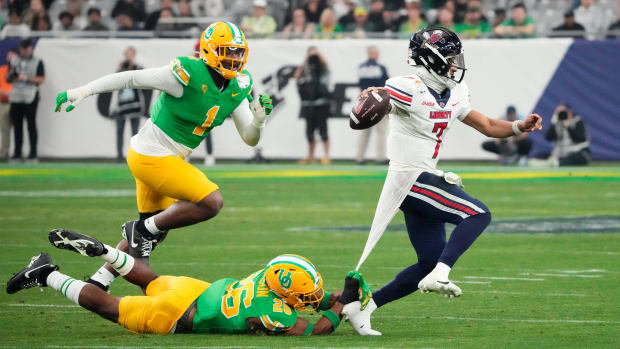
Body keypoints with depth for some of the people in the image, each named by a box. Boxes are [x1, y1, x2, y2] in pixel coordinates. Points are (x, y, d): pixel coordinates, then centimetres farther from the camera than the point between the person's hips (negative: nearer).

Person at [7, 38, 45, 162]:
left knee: (31, 125, -4)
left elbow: (41, 79, -6)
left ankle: (33, 154, -2)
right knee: (17, 125, 6)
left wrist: (26, 78, -16)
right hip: (16, 97, 4)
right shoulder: (14, 60, 12)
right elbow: (8, 79, 15)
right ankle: (17, 153, 12)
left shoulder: (37, 62, 0)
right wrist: (11, 76, -8)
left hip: (30, 98, -4)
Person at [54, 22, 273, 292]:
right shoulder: (190, 75, -22)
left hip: (169, 159, 9)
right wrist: (82, 92, -19)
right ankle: (144, 230, -1)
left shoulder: (237, 88, 2)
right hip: (151, 158, -9)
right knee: (212, 202, -16)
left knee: (156, 228, 19)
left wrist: (259, 119, -17)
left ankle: (99, 282, 29)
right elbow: (130, 78, -17)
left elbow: (249, 139, 5)